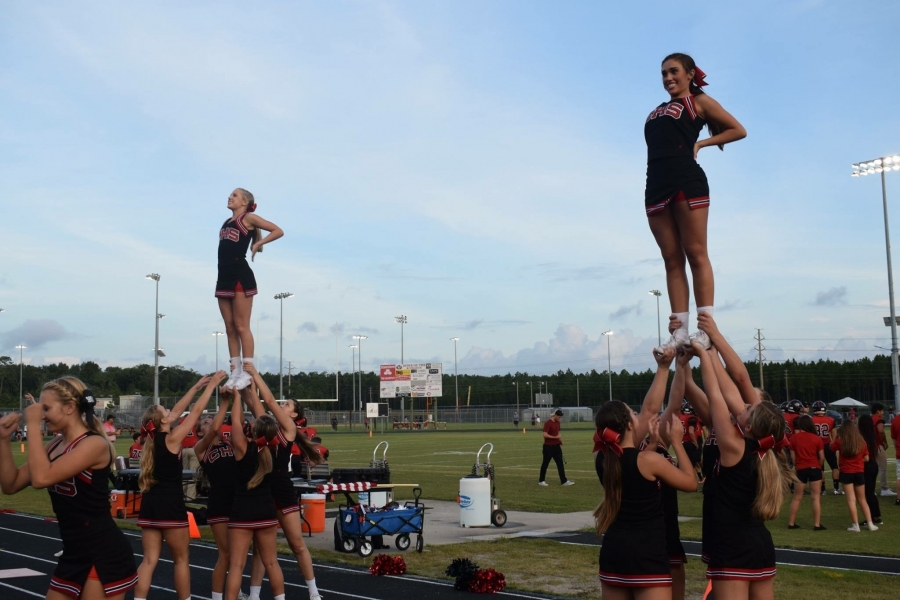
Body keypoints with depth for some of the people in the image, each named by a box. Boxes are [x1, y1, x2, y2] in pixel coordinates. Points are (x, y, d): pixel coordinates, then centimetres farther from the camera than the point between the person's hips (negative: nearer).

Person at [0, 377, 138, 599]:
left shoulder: (94, 444, -16)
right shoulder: (56, 445, 10)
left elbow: (41, 478, -27)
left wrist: (33, 426, -20)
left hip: (104, 555, -9)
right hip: (74, 554, 9)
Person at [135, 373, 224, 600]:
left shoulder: (154, 438, 7)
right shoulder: (171, 439, -11)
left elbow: (178, 410, 17)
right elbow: (196, 411, -7)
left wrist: (197, 387, 21)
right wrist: (212, 384, 1)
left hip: (150, 505, 7)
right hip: (170, 506, -7)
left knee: (149, 560, 7)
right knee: (181, 559, 7)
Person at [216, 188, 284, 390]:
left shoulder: (248, 218, 0)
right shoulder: (226, 223, 20)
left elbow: (278, 231, -5)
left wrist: (257, 244, -9)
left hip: (240, 276, -7)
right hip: (224, 277, 8)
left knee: (241, 326, -9)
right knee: (230, 328, 6)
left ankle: (248, 372, -6)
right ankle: (235, 372, 8)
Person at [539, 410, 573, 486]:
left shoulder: (557, 422, 11)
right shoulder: (548, 423, -15)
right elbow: (545, 435, -22)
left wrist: (560, 440, 7)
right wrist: (555, 437, -24)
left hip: (556, 446, 8)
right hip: (548, 447, -8)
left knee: (560, 463, 4)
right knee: (545, 464, 3)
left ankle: (564, 481, 5)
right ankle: (541, 481, 14)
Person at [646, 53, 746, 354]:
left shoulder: (699, 101, 11)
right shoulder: (657, 112, 26)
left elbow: (739, 130, 8)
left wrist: (700, 144, 1)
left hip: (686, 181, -6)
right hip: (656, 186, 6)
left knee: (696, 254, -8)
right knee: (672, 259, 1)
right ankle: (680, 330, -1)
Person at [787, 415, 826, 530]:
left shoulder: (794, 438, -1)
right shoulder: (817, 438, -3)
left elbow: (793, 457, 1)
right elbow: (822, 458, -1)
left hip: (801, 469, 1)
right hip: (814, 469, -1)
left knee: (797, 497, 12)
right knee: (816, 497, 4)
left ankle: (791, 523, 15)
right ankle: (817, 524, 1)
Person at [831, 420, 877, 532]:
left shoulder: (840, 442, -10)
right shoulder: (861, 442, -3)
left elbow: (832, 447, 11)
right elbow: (866, 458, 1)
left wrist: (836, 435, 13)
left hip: (846, 473, -3)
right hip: (859, 473, 3)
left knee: (851, 500, 1)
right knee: (862, 500, 16)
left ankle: (856, 525, -1)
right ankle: (870, 524, 15)